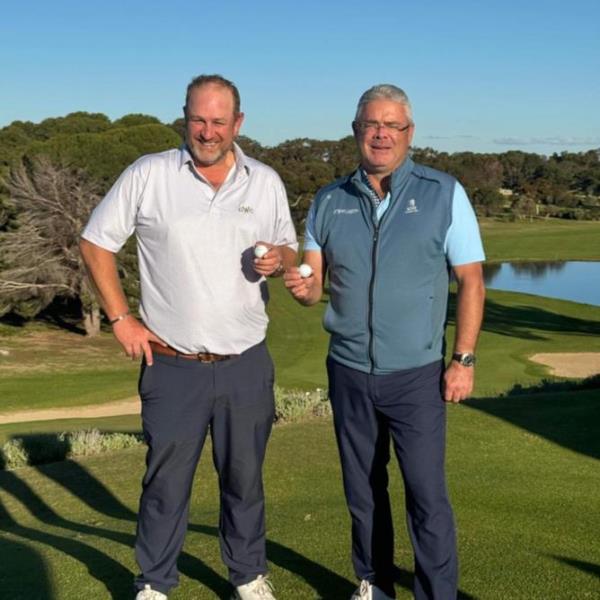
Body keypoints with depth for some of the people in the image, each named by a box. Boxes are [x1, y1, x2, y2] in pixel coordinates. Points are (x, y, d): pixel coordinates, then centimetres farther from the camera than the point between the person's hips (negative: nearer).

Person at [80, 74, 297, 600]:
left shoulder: (266, 182, 4)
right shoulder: (148, 175, -4)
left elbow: (289, 251, 14)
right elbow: (96, 243, 2)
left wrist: (279, 258, -10)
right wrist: (120, 319, -4)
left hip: (246, 365, 2)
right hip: (172, 364, -2)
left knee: (244, 478, 14)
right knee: (166, 482, 8)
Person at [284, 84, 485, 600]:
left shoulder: (444, 194, -4)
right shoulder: (329, 202, 4)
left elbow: (470, 279, -3)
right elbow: (315, 287, 5)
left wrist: (464, 359, -9)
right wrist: (302, 286, -19)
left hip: (417, 373, -3)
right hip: (349, 371, 3)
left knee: (427, 494, -3)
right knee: (363, 491, 14)